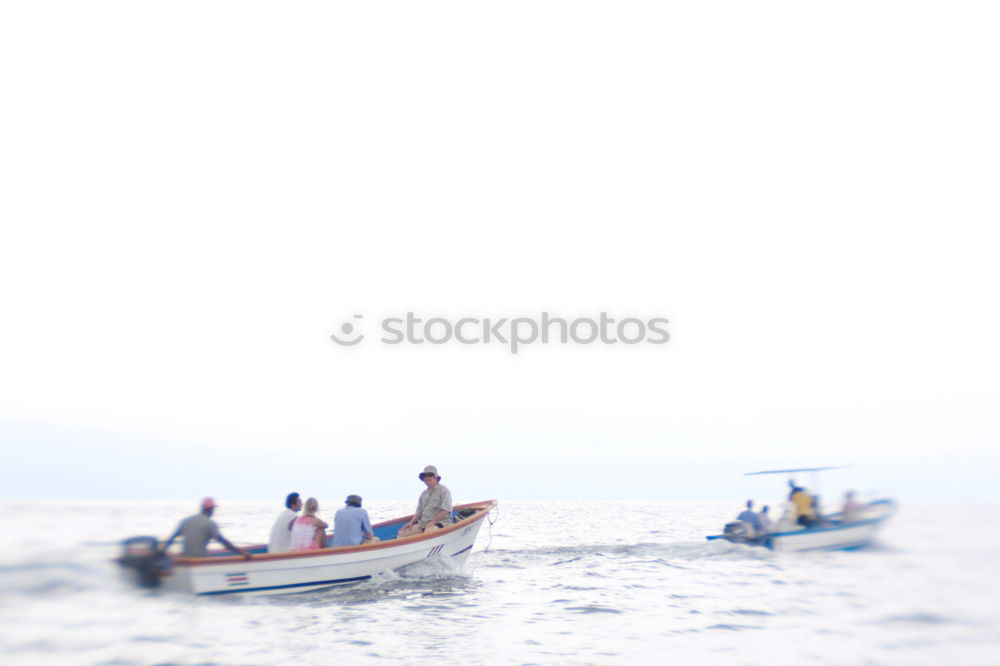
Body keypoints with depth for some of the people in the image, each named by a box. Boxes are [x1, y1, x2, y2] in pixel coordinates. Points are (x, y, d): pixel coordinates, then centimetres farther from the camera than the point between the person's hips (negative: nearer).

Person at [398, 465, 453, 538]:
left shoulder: (444, 491, 0)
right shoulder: (423, 494, 20)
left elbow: (445, 511, -11)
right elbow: (418, 513, 20)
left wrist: (433, 521, -18)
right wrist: (411, 522, 2)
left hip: (440, 522, -7)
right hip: (423, 523, 7)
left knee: (428, 532, -40)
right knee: (402, 532, -11)